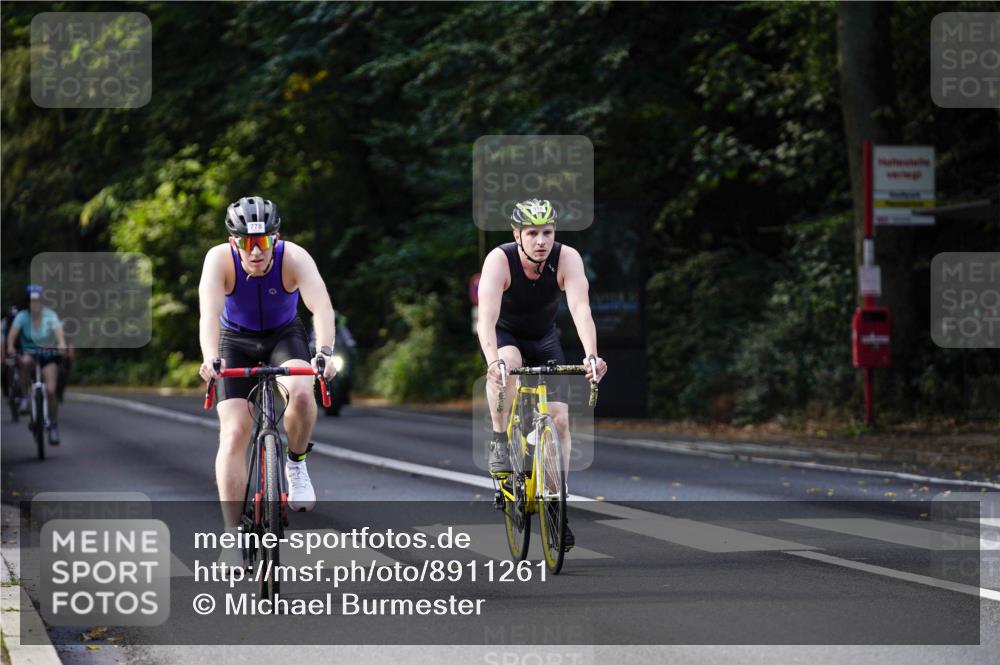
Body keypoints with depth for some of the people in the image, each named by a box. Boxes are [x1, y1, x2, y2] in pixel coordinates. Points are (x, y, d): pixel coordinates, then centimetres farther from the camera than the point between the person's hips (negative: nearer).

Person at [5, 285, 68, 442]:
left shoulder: (50, 315, -13)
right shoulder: (22, 316, -11)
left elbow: (58, 329, -30)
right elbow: (13, 331, -26)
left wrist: (61, 343, -51)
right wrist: (10, 347, -46)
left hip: (49, 357, 0)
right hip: (29, 353, 0)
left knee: (51, 391, -13)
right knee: (25, 361, -38)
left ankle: (53, 426, 5)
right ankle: (25, 397, -20)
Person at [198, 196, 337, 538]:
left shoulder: (295, 258, -28)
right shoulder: (220, 259, -28)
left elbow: (321, 306, -41)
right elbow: (210, 312, -42)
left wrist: (324, 352, -59)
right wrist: (211, 359, -60)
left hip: (285, 336, 0)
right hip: (236, 340, 0)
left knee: (301, 394, -32)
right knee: (234, 433, -14)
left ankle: (296, 464, -1)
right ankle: (234, 535, -10)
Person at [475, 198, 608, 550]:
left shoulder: (567, 258, -26)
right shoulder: (499, 260, -31)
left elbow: (580, 309, -39)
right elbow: (487, 316, -43)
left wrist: (591, 355, -55)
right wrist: (492, 359, -60)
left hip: (544, 339, 2)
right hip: (505, 336, -2)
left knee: (559, 419, -9)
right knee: (507, 364, -38)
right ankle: (500, 441, -19)